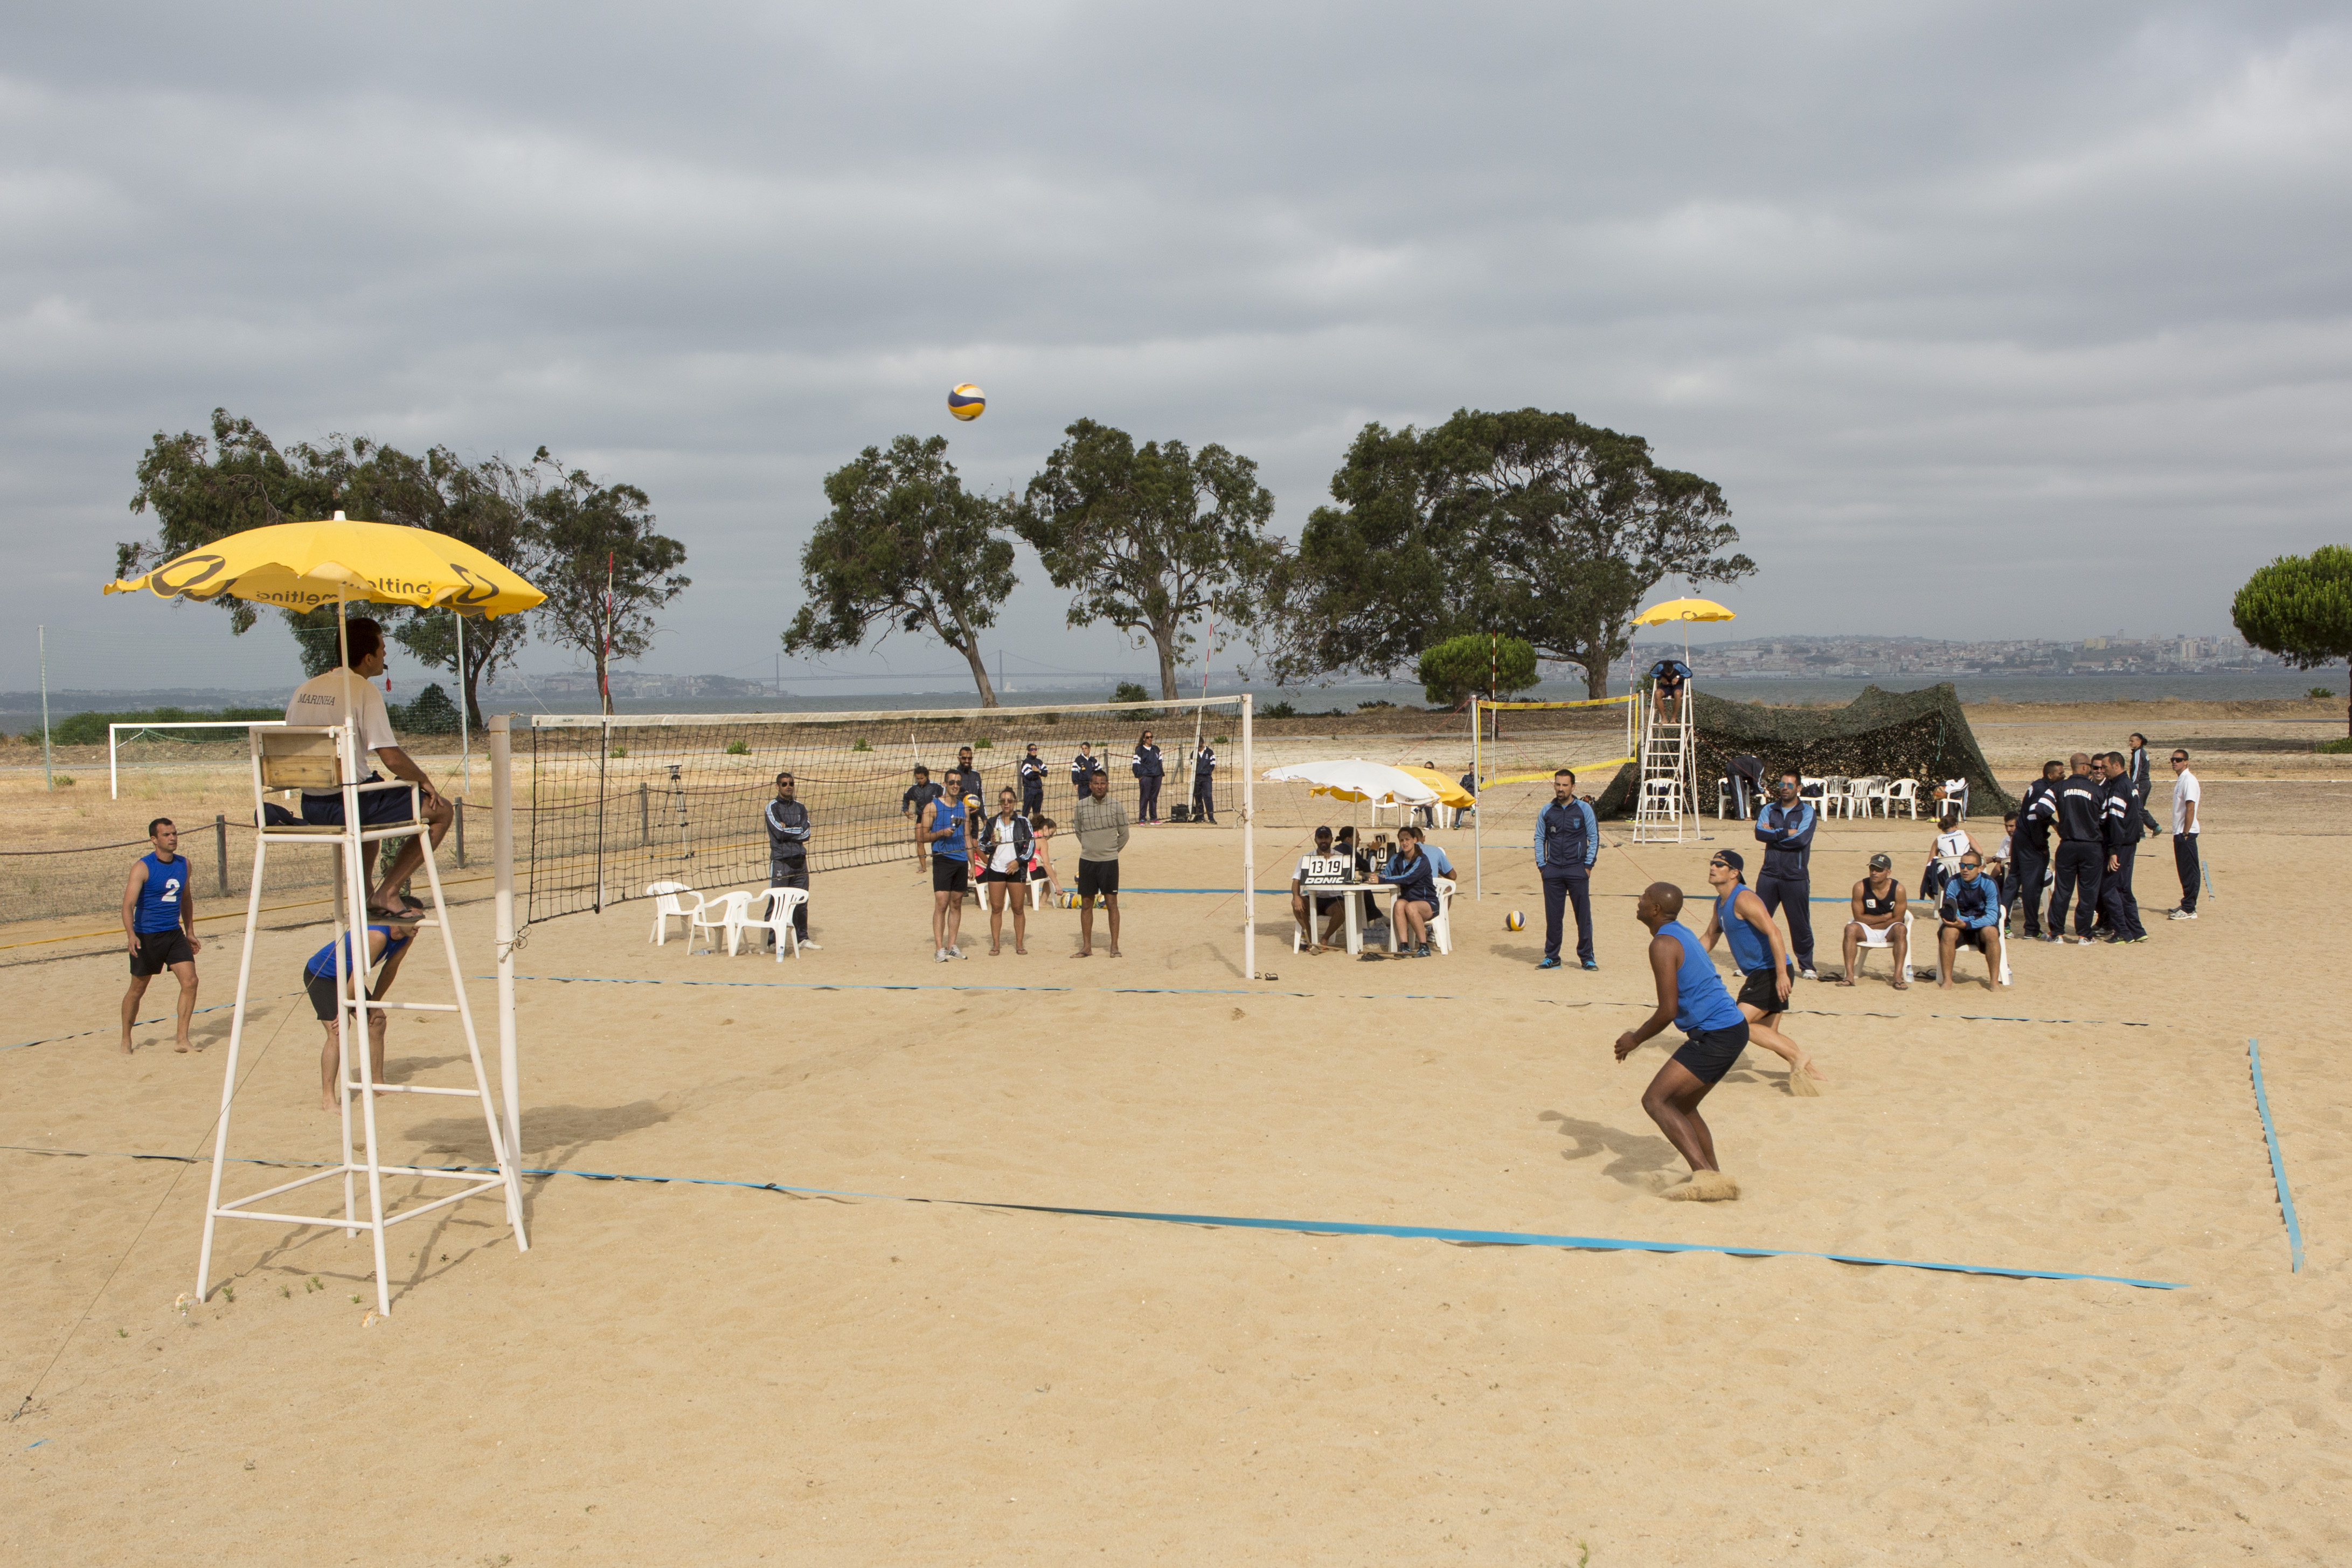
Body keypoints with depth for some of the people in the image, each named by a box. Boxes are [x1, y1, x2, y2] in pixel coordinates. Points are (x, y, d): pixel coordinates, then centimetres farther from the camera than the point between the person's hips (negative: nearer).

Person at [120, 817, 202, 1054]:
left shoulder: (184, 864, 5)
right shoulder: (142, 867, -14)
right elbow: (128, 904, -21)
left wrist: (190, 932, 19)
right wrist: (131, 935, -36)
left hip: (174, 934, 5)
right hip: (147, 936, -5)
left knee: (190, 981, -10)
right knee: (138, 990, 7)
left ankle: (181, 1039, -4)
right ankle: (126, 1040, 26)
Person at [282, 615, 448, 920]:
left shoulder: (303, 690, 9)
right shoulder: (365, 690, -13)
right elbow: (392, 760, -19)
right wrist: (424, 780, -1)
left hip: (311, 808, 8)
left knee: (374, 801, 38)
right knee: (441, 811, 4)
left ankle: (364, 894, 39)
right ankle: (386, 894, 0)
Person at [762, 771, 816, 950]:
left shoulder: (800, 808, 14)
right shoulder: (772, 807, 0)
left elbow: (806, 834, 1)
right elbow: (779, 833, -13)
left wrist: (788, 830, -6)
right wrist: (798, 831, -3)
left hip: (800, 861, 5)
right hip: (780, 860, -5)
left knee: (801, 902, 8)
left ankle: (802, 938, 16)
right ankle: (771, 940, -2)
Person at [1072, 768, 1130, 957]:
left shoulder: (1116, 806, -4)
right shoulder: (1081, 805, 1)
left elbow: (1124, 834, 5)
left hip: (1109, 862, -2)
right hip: (1087, 860, 2)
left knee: (1111, 903, -3)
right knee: (1086, 904, 4)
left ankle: (1114, 946, 3)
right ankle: (1087, 947, 11)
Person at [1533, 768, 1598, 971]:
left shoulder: (1584, 809, 0)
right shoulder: (1546, 811, 8)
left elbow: (1594, 838, 2)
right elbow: (1539, 839, 13)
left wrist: (1588, 865, -4)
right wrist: (1541, 865, 4)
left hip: (1577, 870, -2)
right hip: (1552, 871, 2)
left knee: (1583, 914, -1)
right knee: (1552, 916, 5)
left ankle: (1587, 957, 6)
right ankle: (1552, 957, 14)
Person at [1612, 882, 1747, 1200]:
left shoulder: (1663, 944, -14)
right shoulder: (1681, 934, 17)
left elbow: (1668, 1011, -18)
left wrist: (1636, 1039, -4)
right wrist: (1641, 1033, 28)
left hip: (1714, 1036, -10)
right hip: (1734, 1029, 10)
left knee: (1655, 1100, -11)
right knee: (1681, 1106, 20)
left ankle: (1705, 1176, -20)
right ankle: (1715, 1179, 21)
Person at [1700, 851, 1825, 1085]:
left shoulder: (1743, 899, -17)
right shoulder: (1721, 903, 14)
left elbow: (1773, 932, -26)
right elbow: (1709, 938, 28)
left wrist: (1782, 974, -34)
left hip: (1770, 972, -10)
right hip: (1758, 974, 10)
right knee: (1767, 1034, 12)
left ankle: (1798, 1058, -11)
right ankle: (1808, 1070, 19)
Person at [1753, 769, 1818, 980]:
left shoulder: (1807, 812, -1)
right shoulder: (1769, 810, 10)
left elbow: (1801, 839, -17)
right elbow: (1760, 833, -8)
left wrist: (1773, 833, -9)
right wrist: (1787, 833, -14)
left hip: (1796, 877, -3)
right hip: (1769, 875, 3)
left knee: (1800, 924, 3)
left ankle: (1806, 966, 15)